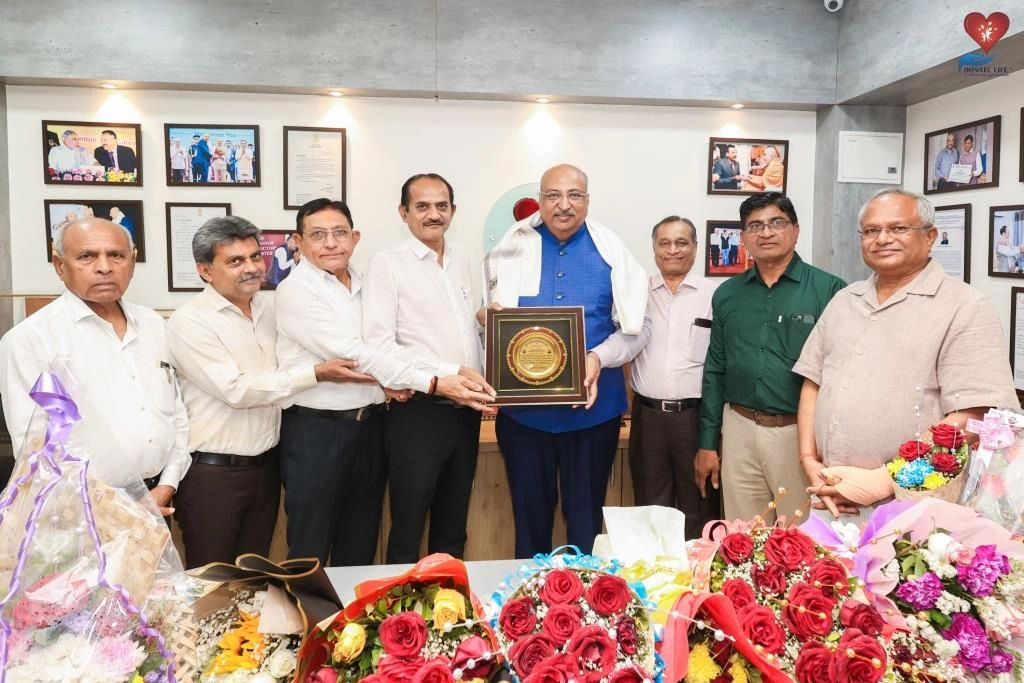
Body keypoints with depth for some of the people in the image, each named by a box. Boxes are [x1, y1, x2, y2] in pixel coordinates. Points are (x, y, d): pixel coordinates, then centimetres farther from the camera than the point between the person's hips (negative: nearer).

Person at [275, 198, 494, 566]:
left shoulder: (364, 284, 9)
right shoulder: (296, 291, -11)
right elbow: (354, 353, -20)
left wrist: (391, 379, -8)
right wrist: (435, 383, -24)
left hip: (369, 425, 6)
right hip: (316, 431, -6)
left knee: (360, 548, 17)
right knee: (311, 553, 7)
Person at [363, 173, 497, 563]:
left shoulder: (461, 259, 11)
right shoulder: (387, 263, -8)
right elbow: (379, 346, -16)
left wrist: (481, 384, 5)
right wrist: (451, 373, -19)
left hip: (465, 411, 6)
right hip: (418, 413, -6)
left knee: (453, 531, 19)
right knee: (407, 534, 8)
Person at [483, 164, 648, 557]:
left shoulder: (611, 251, 1)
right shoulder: (511, 248, 3)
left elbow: (634, 329, 0)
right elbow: (485, 317, 8)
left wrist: (598, 358, -19)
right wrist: (487, 317, -16)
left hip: (593, 405, 0)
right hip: (522, 407, 1)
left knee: (586, 515, 13)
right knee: (529, 513, 15)